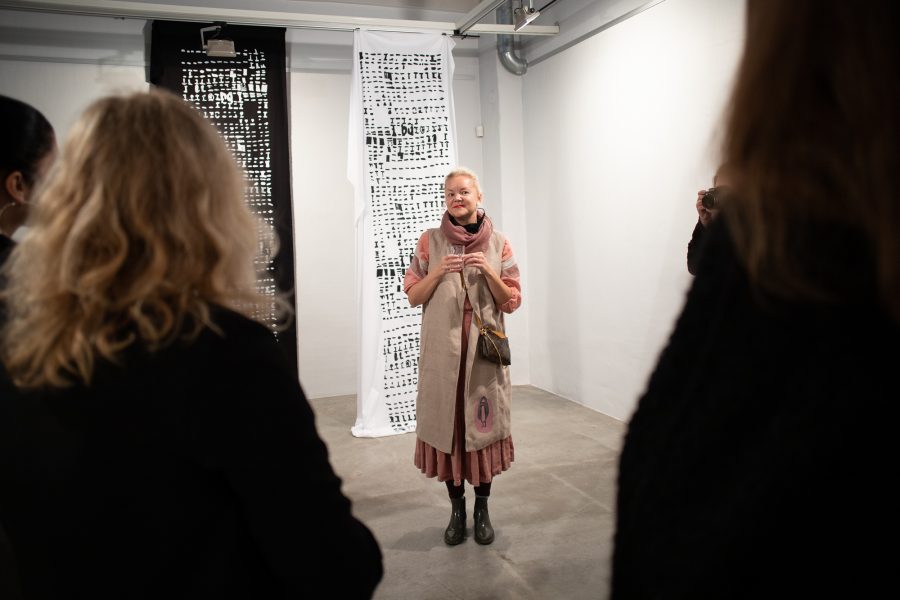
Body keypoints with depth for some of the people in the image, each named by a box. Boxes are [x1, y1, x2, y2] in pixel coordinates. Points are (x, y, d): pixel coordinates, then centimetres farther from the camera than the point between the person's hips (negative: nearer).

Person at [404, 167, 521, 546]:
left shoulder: (498, 243, 4)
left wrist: (488, 272, -13)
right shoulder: (430, 241, 3)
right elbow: (412, 296, 3)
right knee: (447, 423, 4)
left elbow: (512, 302, 2)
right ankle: (457, 509, 21)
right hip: (442, 348, 0)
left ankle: (482, 509, 22)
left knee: (484, 425, 4)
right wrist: (438, 272, -13)